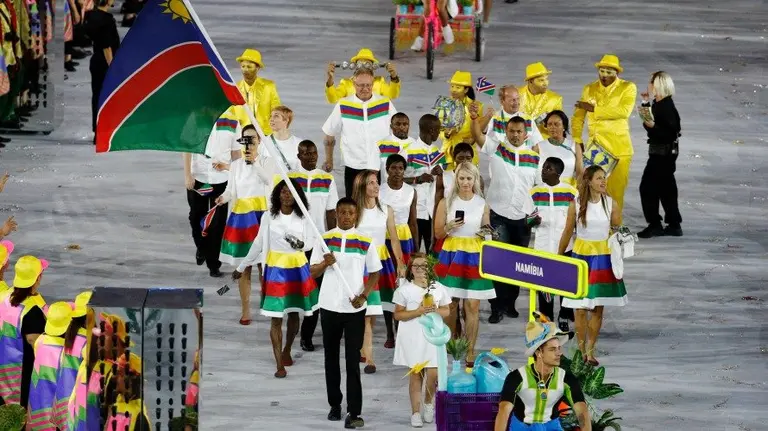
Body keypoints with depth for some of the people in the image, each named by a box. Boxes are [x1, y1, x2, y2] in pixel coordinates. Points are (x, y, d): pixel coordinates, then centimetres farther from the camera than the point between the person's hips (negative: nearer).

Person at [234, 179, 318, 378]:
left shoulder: (302, 218, 0)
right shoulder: (269, 217, -3)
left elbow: (309, 241, 8)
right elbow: (258, 244, 6)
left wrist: (301, 244, -16)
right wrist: (241, 267, 11)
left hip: (298, 269, 2)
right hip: (275, 270, -2)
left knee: (294, 315, 12)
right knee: (276, 318, -4)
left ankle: (286, 352, 35)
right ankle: (280, 365, -2)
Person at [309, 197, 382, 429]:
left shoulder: (366, 242, 0)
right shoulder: (325, 239, 2)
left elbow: (374, 273, 5)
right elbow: (313, 272, 2)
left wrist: (363, 295, -11)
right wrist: (325, 263, -20)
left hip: (355, 308, -2)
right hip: (329, 306, 2)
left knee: (353, 360, -5)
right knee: (331, 358, 11)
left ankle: (354, 412, -7)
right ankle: (334, 404, 23)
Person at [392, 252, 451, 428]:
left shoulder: (439, 289, 6)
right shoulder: (404, 290, -1)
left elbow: (447, 311, 11)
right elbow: (398, 314, -3)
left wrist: (435, 311, -11)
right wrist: (417, 312, -17)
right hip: (412, 338, -2)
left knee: (433, 373, -4)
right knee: (415, 374, -1)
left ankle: (429, 403, 24)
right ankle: (416, 412, 5)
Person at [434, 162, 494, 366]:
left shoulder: (483, 205, 5)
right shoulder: (446, 203, 2)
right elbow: (437, 233, 5)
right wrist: (449, 227, -16)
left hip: (474, 256, 0)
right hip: (451, 255, 0)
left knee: (473, 305, -3)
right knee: (450, 304, 4)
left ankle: (470, 352, 2)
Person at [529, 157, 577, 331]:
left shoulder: (571, 192, -2)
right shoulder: (535, 192, 4)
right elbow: (528, 219, 8)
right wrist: (533, 221, -13)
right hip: (543, 246, 2)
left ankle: (565, 318, 13)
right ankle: (546, 319, 13)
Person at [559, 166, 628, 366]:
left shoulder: (611, 204, 0)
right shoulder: (576, 205, -4)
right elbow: (567, 232, 4)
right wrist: (558, 257, 9)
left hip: (603, 257, 2)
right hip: (581, 255, -2)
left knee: (598, 308, 4)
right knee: (581, 307, -3)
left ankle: (590, 350, 12)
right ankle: (581, 350, 6)